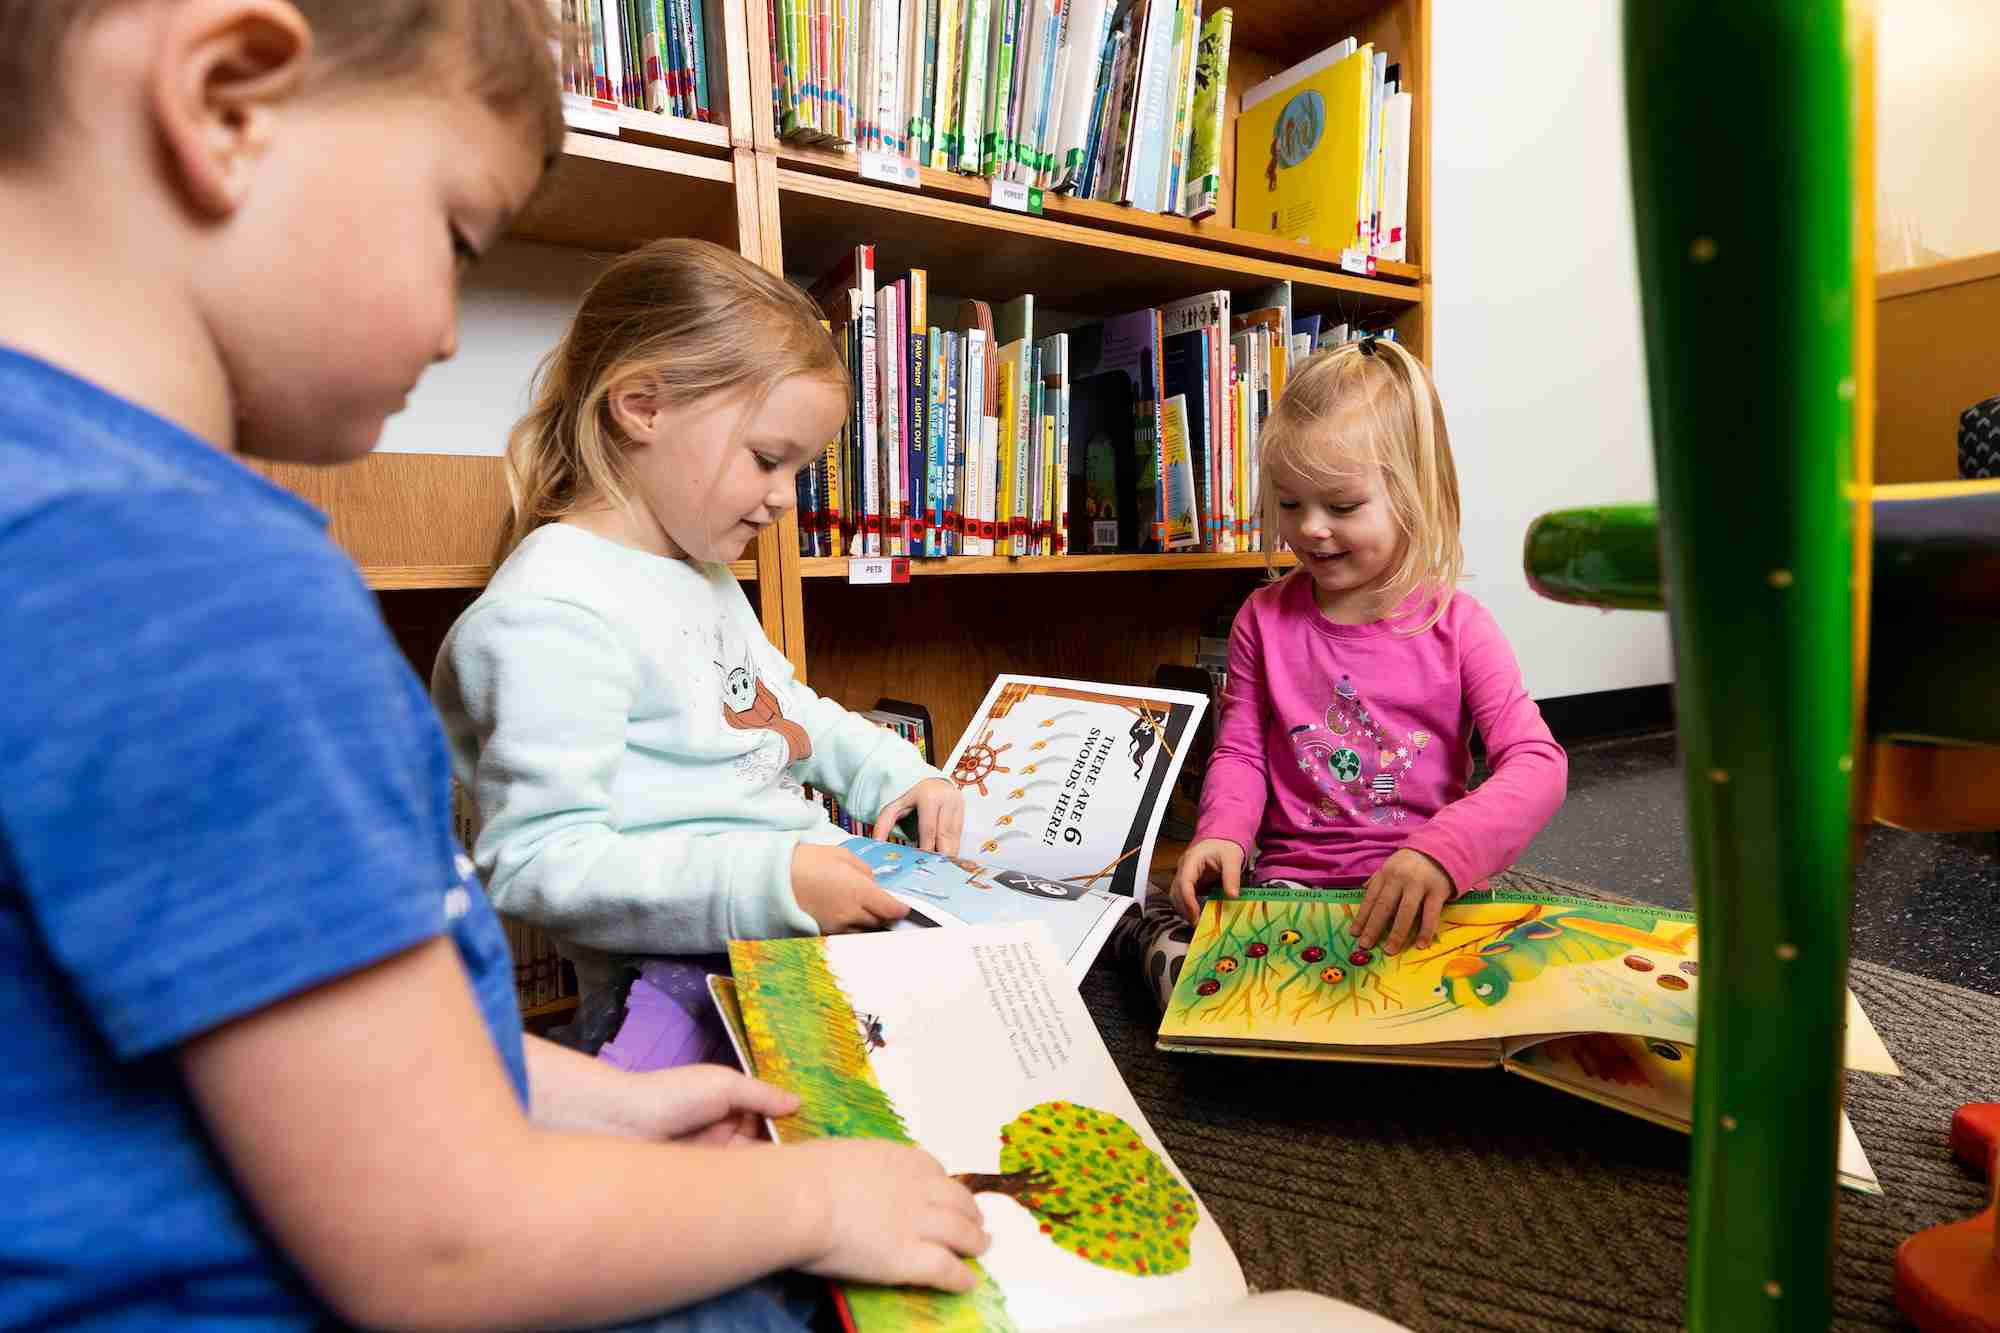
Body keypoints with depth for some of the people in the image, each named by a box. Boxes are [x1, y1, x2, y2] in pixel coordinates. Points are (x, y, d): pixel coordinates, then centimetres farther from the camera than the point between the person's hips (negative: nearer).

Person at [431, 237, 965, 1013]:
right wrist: (773, 885, -28)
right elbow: (536, 862, -22)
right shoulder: (558, 609, -18)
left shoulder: (701, 573, 16)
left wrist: (893, 773, 13)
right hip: (691, 976, -9)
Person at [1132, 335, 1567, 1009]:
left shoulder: (1455, 626, -2)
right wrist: (1223, 832, -16)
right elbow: (1239, 751, 7)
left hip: (1416, 897, 0)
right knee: (1160, 920, -26)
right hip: (1286, 883, 1)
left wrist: (1442, 852, -29)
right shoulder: (1264, 619, 6)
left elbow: (1539, 763, -10)